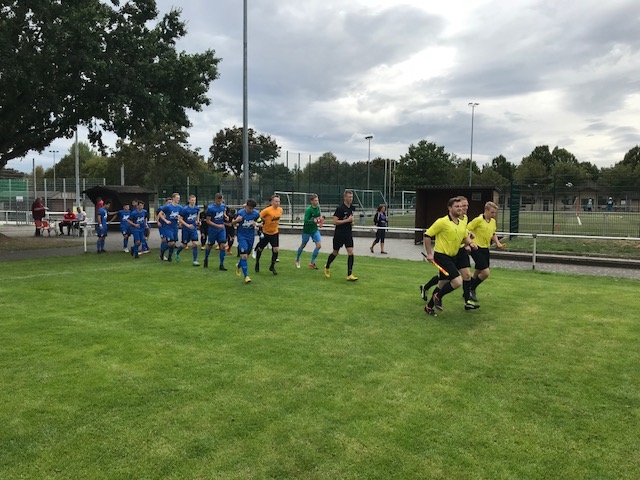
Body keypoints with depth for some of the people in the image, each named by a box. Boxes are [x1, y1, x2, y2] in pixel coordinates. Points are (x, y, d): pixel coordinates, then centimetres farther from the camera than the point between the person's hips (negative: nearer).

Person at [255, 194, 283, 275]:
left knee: (276, 249, -7)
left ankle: (272, 267, 9)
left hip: (275, 233, 4)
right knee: (260, 248, 13)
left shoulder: (280, 209, -2)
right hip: (266, 233, -4)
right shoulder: (267, 210, -20)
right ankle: (257, 263, 38)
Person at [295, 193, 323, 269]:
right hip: (307, 230, -5)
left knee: (319, 245, -8)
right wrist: (314, 220, -36)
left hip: (315, 230, 5)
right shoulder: (308, 210, -22)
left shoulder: (318, 207, -2)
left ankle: (312, 262, 6)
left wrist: (321, 218, -2)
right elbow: (306, 221, -28)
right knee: (303, 246, 12)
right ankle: (297, 260, 37)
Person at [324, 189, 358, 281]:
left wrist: (352, 220, 4)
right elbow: (335, 222, -18)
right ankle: (327, 267, 37)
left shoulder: (352, 208, 7)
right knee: (335, 253, 10)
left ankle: (349, 275, -6)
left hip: (348, 234, 5)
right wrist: (347, 220, -21)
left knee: (351, 253, -8)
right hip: (339, 234, -5)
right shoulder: (340, 209, -14)